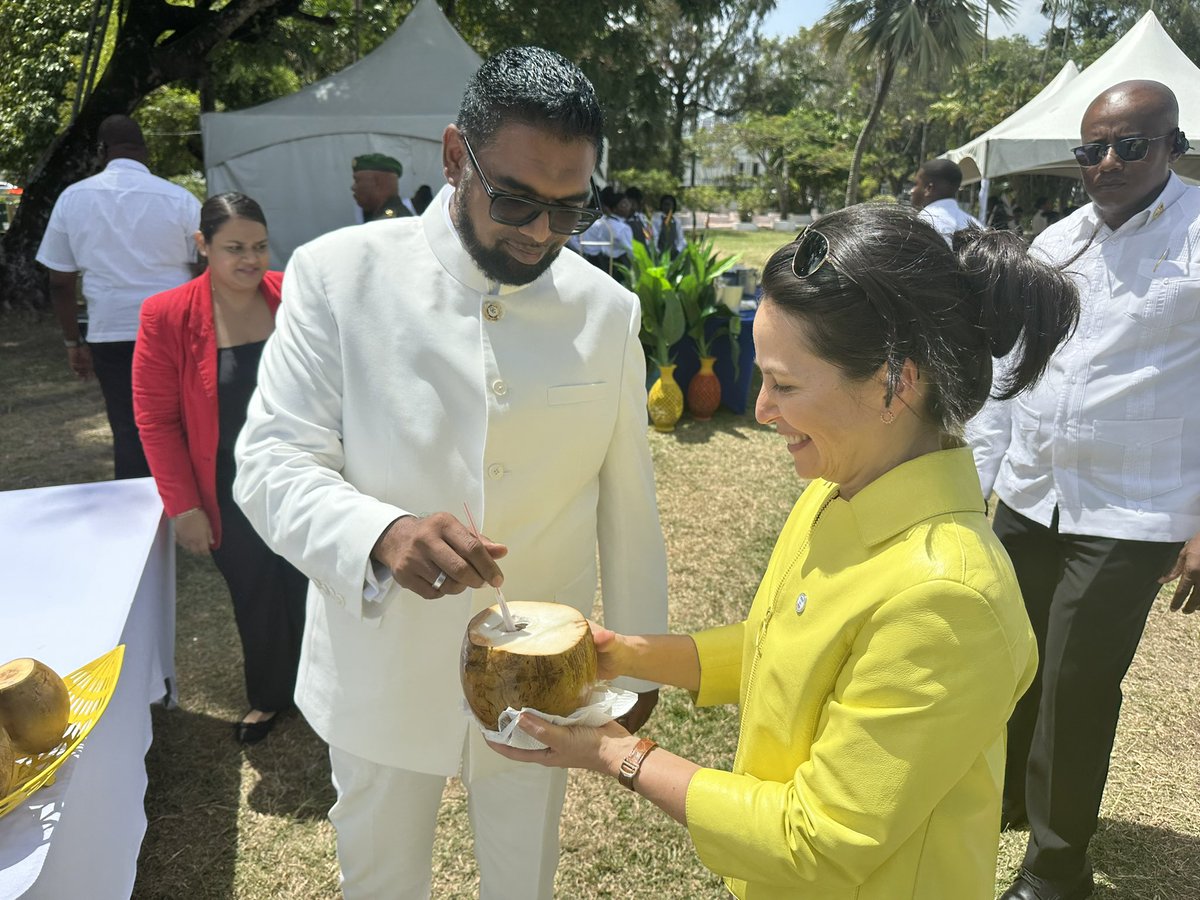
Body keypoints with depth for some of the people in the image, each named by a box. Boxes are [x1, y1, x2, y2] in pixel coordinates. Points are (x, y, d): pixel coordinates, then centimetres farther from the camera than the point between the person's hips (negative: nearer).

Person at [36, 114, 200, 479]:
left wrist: (73, 342, 14)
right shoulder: (179, 199, -4)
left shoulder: (72, 198, 4)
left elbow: (60, 283, 5)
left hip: (111, 334, 1)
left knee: (129, 431, 9)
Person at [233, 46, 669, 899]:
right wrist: (383, 534, -34)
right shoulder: (339, 275, -13)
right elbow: (273, 465, -13)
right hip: (383, 673, -1)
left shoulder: (608, 310, -6)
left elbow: (629, 499, 1)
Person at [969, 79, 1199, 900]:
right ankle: (1005, 797, 43)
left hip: (1131, 518, -5)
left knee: (1076, 688, 2)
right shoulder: (1054, 243, 8)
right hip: (1029, 500, 5)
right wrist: (975, 479, 11)